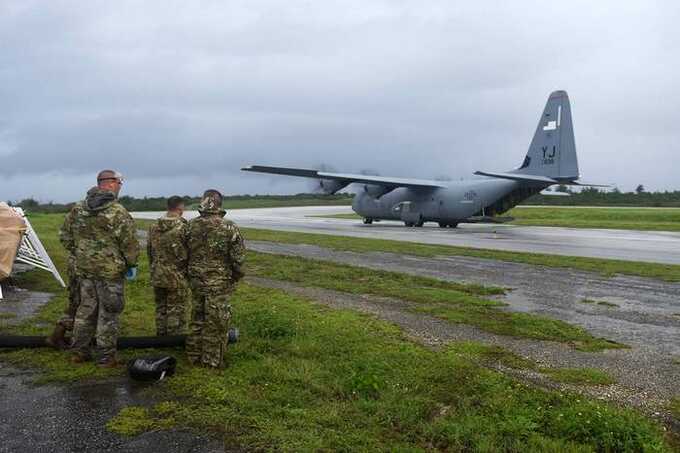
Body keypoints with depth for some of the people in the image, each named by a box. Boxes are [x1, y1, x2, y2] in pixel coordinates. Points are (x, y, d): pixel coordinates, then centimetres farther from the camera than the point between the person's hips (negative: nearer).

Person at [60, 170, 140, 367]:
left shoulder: (78, 209, 5)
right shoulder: (117, 212, -16)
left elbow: (65, 235, 12)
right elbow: (129, 242, -15)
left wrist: (78, 255, 20)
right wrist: (132, 264, -2)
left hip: (84, 269, 6)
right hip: (110, 269, -6)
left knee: (86, 308, 19)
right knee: (108, 313, 4)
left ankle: (79, 351, 28)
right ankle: (105, 356, 11)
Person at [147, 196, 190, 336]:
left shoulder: (154, 227, 5)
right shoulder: (183, 227, -15)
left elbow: (149, 251, 13)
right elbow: (190, 252, -11)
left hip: (157, 276, 6)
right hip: (177, 277, -6)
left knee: (161, 308, 17)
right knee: (176, 310, 4)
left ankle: (161, 337, 27)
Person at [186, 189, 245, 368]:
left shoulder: (192, 225, -2)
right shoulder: (229, 228, -14)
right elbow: (238, 257, -10)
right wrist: (236, 276, 7)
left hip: (196, 280, 4)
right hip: (220, 282, -4)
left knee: (197, 317, 17)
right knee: (215, 321, 5)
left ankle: (194, 355, 27)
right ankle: (212, 360, 13)